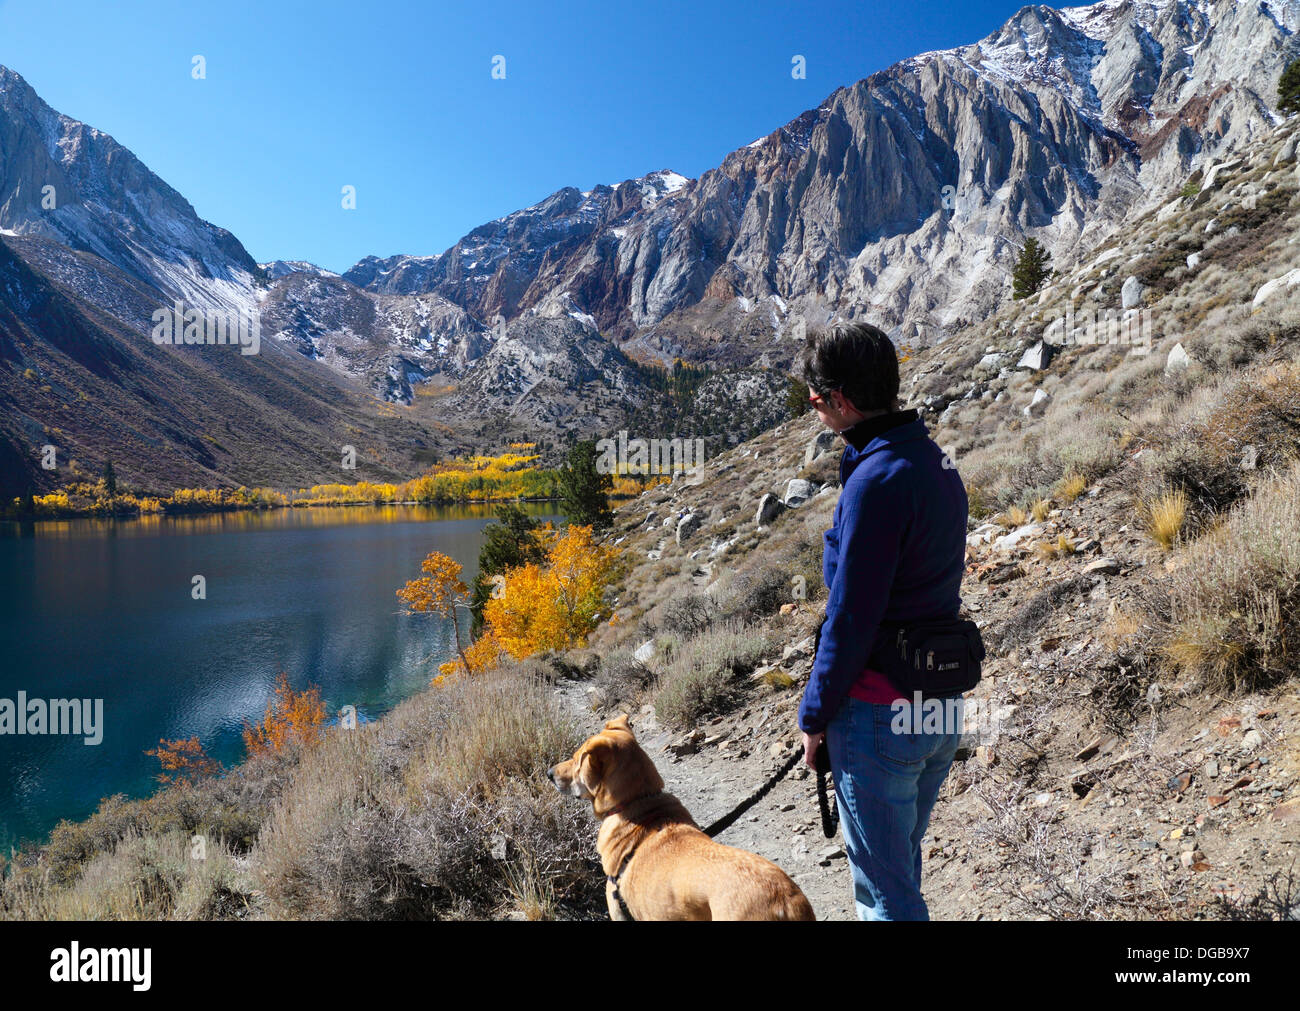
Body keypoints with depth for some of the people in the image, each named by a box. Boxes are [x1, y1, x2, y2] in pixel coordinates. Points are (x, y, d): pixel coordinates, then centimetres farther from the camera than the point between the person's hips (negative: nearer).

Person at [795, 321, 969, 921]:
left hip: (880, 713, -9)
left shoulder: (877, 480, -23)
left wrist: (814, 714, -9)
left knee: (885, 890, 8)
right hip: (942, 709, 9)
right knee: (901, 867, 25)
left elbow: (851, 616, -21)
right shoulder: (937, 461, 6)